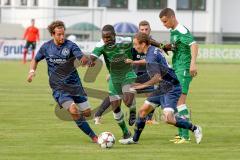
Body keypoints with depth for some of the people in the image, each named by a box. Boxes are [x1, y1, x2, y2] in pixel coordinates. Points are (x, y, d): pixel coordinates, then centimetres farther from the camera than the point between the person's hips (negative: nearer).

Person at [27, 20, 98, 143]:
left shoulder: (70, 46, -9)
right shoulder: (46, 47, 0)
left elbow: (82, 58, -23)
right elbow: (35, 60, 17)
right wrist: (32, 71, -2)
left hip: (74, 84, 1)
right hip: (58, 87, -1)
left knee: (87, 113, 1)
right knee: (73, 110, -23)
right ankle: (93, 137, -14)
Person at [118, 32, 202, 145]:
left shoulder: (151, 57, -22)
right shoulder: (155, 49, 7)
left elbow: (158, 77, -30)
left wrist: (144, 85, -27)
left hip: (171, 89, -10)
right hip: (162, 89, 10)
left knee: (168, 118, -23)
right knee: (143, 110, 11)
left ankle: (195, 129, -6)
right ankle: (135, 139, 22)